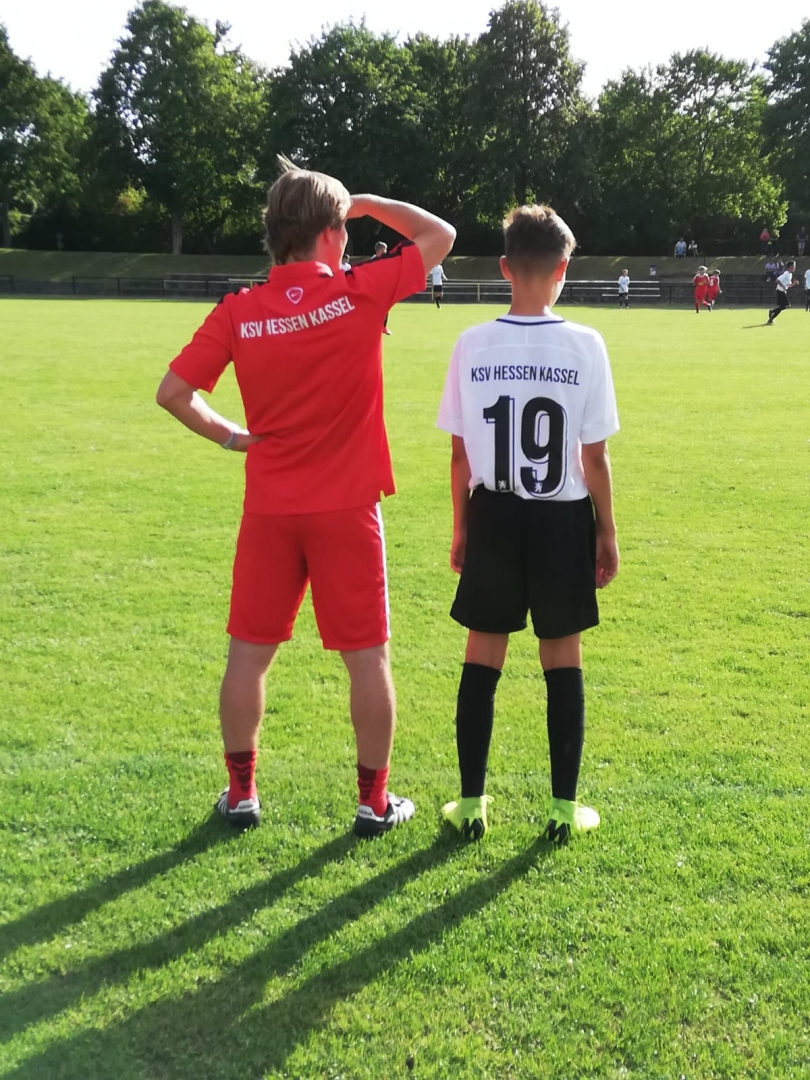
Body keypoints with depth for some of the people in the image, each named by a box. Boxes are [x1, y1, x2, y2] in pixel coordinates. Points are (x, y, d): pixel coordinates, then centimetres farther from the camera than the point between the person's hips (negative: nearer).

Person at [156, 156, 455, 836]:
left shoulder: (238, 313, -4)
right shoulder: (359, 294, -10)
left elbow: (174, 392, -3)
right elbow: (441, 236, 2)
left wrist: (227, 435, 10)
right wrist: (368, 203, 10)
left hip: (269, 509, 3)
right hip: (347, 508, -2)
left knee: (250, 652, 13)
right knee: (368, 656, 8)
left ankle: (241, 792, 22)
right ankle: (374, 800, 17)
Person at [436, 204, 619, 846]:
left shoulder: (472, 346, -6)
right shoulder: (585, 346, -11)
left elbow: (460, 454, 0)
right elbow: (595, 457, -7)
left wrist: (461, 528, 12)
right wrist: (607, 533, 5)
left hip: (493, 518, 1)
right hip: (562, 521, -1)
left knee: (482, 660, 11)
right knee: (563, 661, 10)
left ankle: (471, 804, 18)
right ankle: (565, 809, 17)